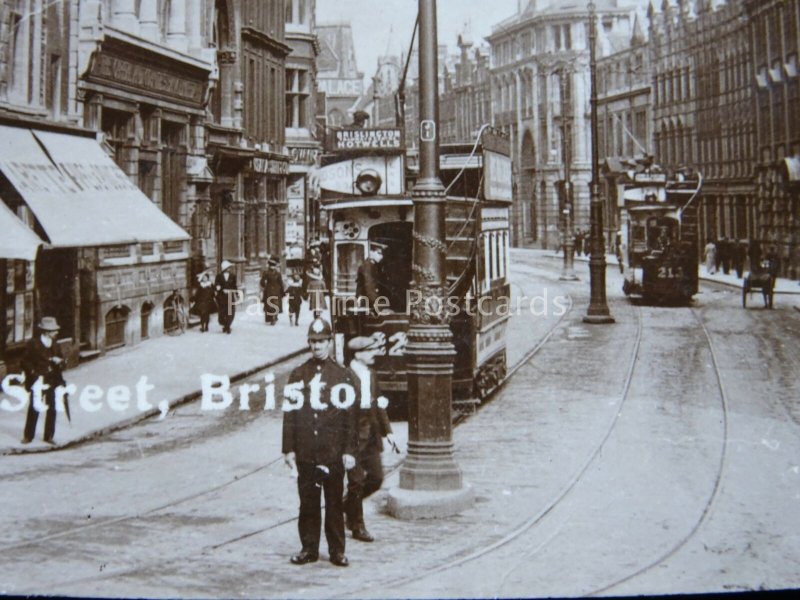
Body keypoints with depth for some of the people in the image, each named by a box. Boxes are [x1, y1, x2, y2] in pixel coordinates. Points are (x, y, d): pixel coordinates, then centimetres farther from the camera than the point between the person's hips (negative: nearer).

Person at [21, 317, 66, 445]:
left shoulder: (55, 345, 11)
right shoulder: (33, 343, -5)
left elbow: (60, 361, 18)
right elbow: (25, 361, -4)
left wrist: (58, 362, -5)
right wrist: (33, 373, -14)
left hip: (52, 381, 5)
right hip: (37, 381, -4)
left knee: (52, 409, 4)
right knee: (34, 409, -1)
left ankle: (49, 436, 12)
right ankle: (28, 435, 9)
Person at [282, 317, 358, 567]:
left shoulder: (343, 375, 2)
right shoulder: (298, 375, 7)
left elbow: (351, 415, 1)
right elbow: (289, 414, 6)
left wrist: (349, 451, -4)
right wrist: (288, 449, 1)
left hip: (334, 453, -1)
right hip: (305, 453, 1)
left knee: (334, 502, 5)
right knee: (307, 503, 7)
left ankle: (337, 550, 13)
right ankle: (309, 548, 16)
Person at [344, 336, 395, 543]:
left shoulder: (370, 375, 12)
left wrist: (387, 431, 14)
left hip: (371, 436, 7)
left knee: (376, 477, 6)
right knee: (356, 482, 1)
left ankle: (349, 505, 29)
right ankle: (357, 526, 13)